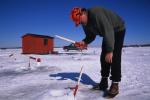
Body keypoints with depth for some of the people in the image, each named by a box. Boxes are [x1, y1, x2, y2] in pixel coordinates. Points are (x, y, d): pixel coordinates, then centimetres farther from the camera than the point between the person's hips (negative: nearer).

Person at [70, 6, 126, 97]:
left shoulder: (96, 13, -33)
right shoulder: (85, 24, -6)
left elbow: (108, 30, -37)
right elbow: (91, 36, 4)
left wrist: (109, 51, -37)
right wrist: (85, 42, -19)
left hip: (118, 30, -8)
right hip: (108, 34, 8)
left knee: (114, 57, -18)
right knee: (104, 57, 1)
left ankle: (115, 85, -10)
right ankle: (104, 83, 9)